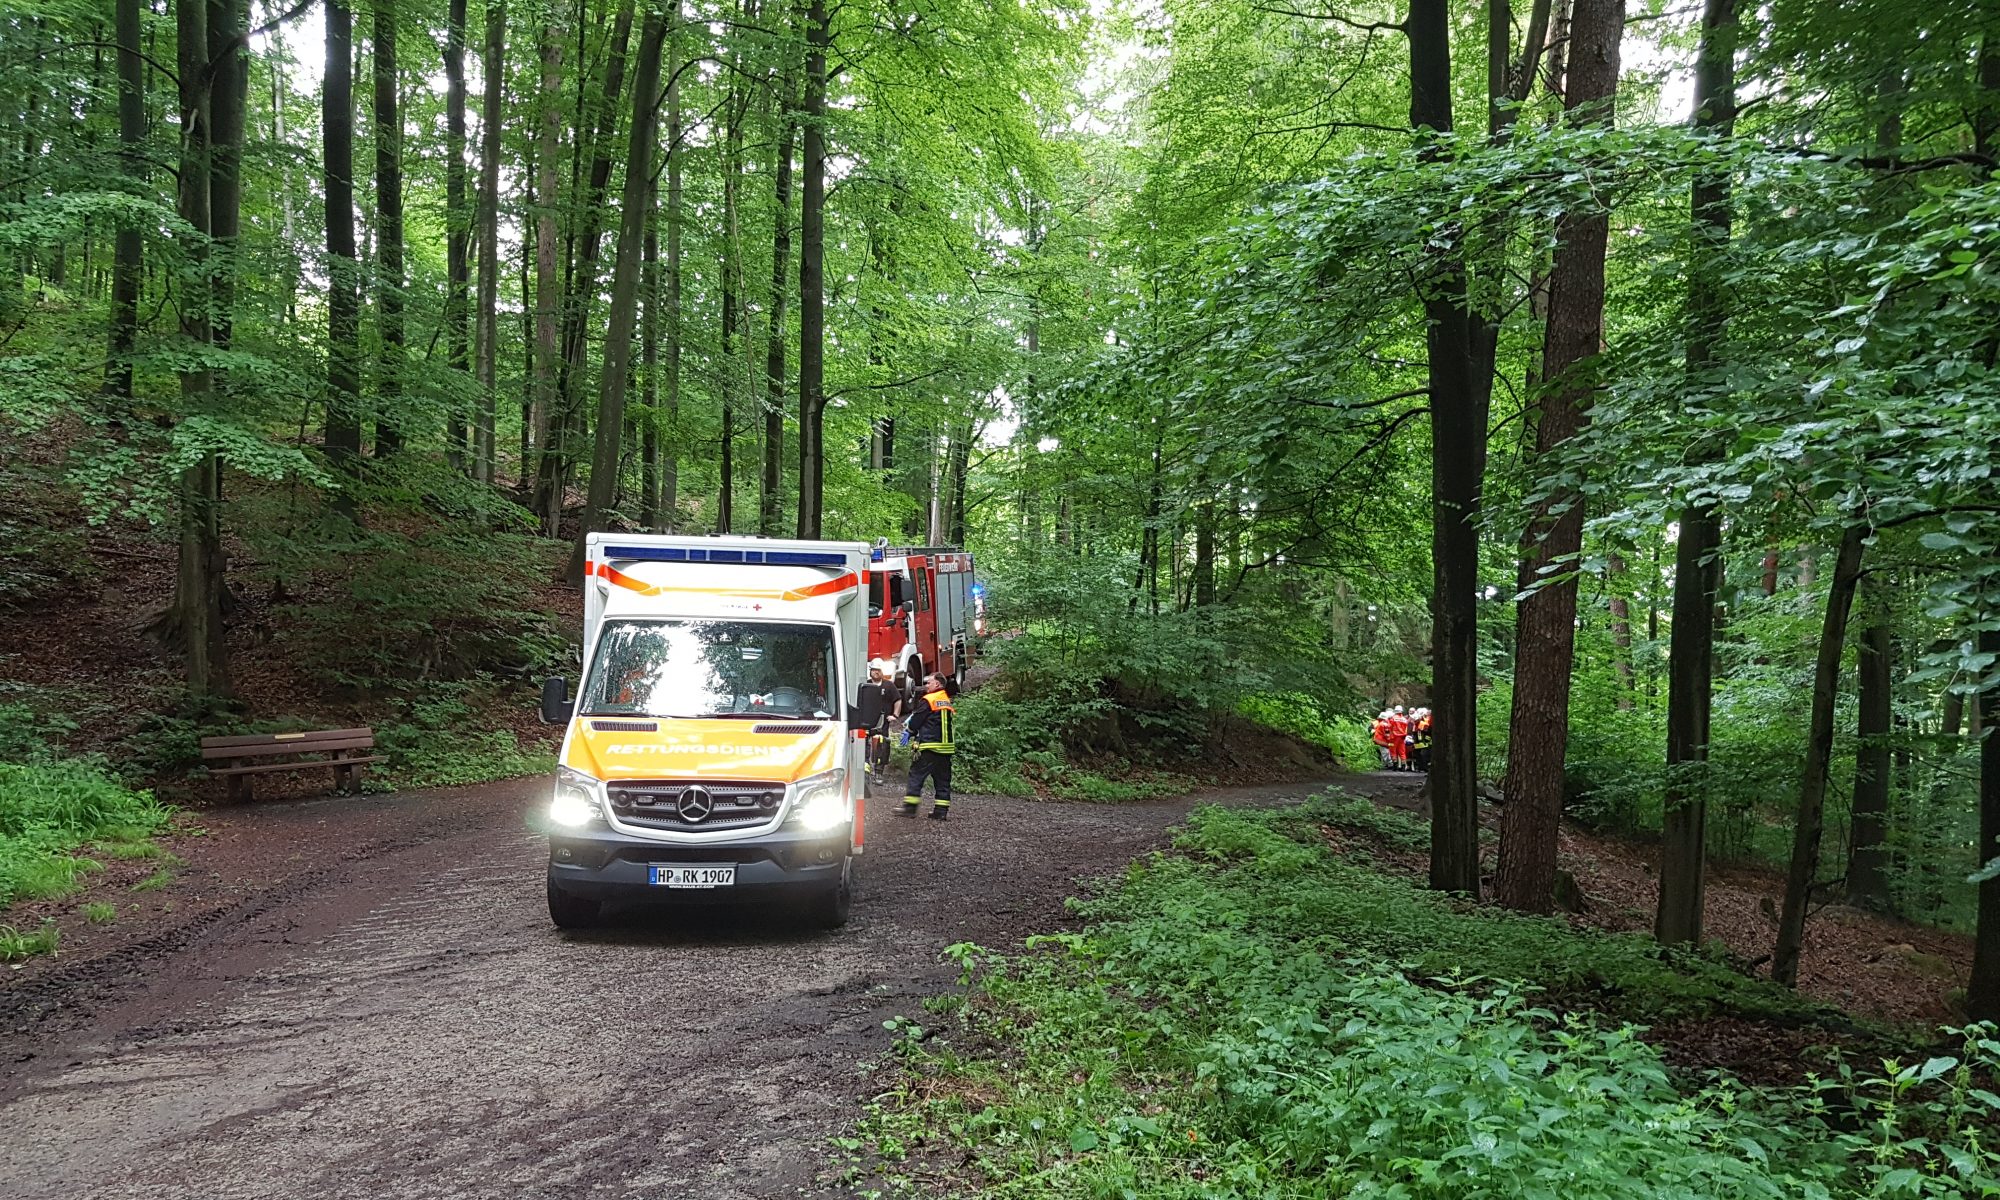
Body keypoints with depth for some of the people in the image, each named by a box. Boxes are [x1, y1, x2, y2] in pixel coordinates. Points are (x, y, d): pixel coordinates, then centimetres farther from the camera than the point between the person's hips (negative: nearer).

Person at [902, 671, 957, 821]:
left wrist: (908, 730, 18)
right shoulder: (947, 701, 14)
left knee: (916, 776, 1)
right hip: (947, 747, 7)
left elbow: (916, 720, -5)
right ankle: (941, 811, 5)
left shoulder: (928, 700, -9)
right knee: (943, 779, 8)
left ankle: (910, 807, -1)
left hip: (929, 746, -7)